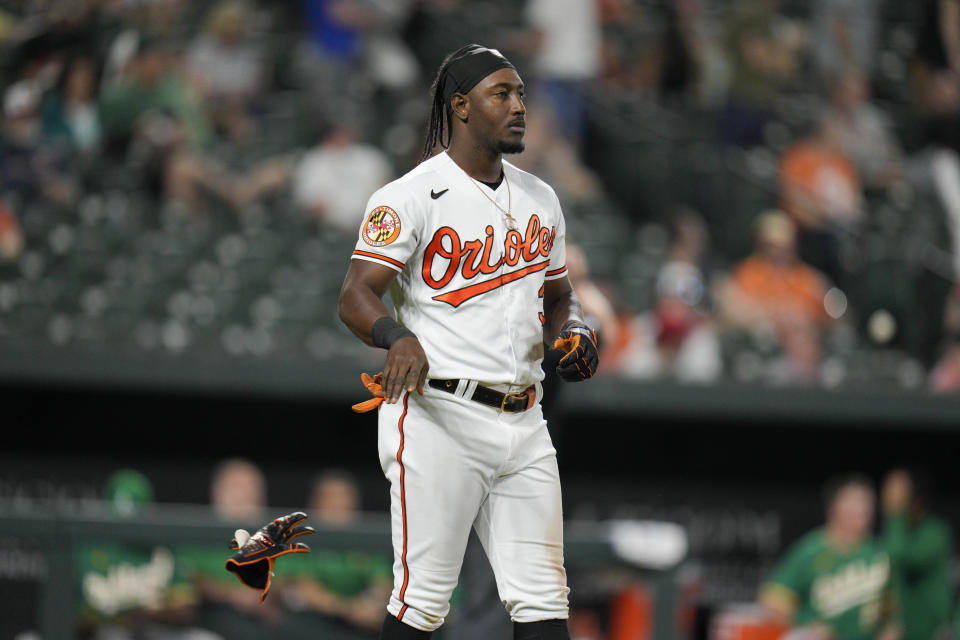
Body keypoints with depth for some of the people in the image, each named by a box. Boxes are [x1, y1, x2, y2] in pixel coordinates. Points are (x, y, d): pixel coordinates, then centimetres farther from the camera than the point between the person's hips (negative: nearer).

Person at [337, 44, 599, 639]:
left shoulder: (540, 199, 16)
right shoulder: (411, 197, -5)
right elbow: (356, 297, -12)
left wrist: (574, 331, 4)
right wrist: (400, 338, -32)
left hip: (523, 424, 6)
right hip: (440, 414, -6)